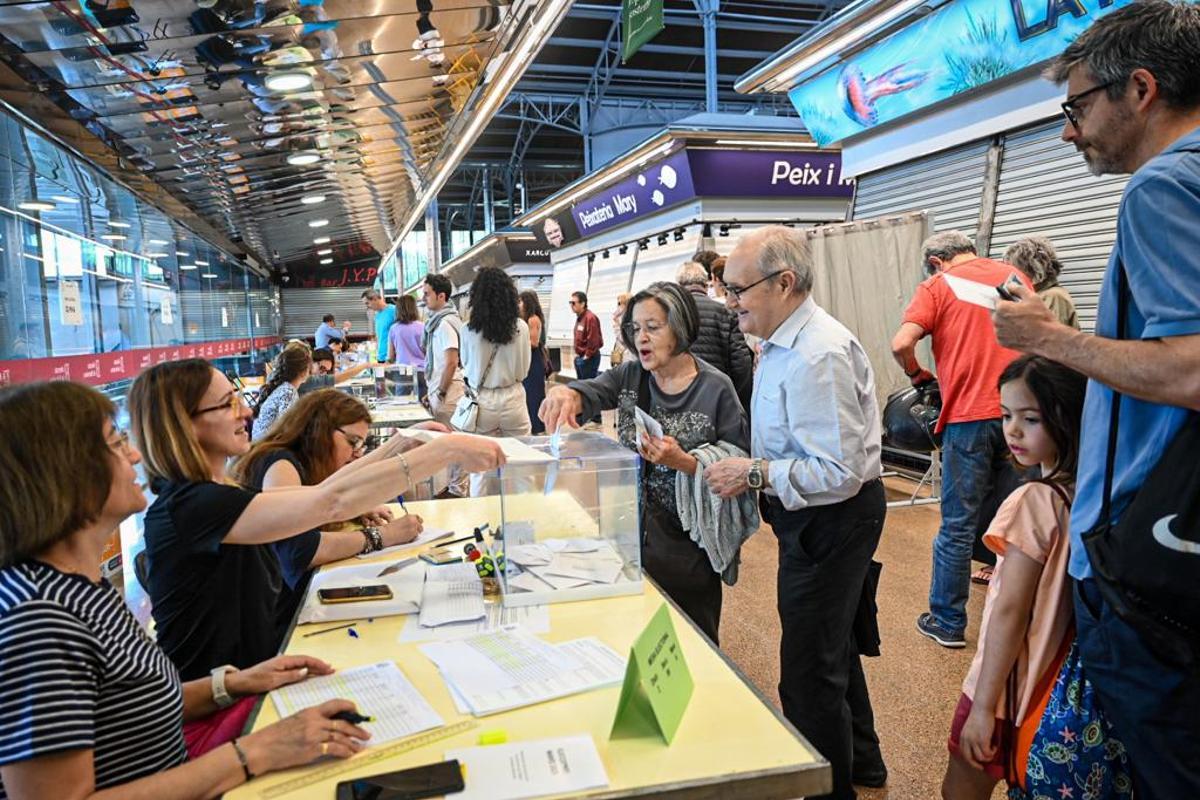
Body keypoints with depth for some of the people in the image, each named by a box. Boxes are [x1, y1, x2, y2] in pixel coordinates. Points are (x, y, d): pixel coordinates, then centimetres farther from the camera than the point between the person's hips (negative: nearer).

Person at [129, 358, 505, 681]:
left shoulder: (210, 495, 5)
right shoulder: (188, 507, -24)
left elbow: (317, 493, 5)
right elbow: (332, 501, -32)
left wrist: (399, 444, 0)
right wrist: (448, 450, -30)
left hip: (254, 674, 8)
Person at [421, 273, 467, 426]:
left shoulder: (446, 323, -15)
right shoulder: (437, 320, 12)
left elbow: (451, 363, -19)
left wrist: (440, 393, -14)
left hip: (447, 390, -9)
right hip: (438, 387, 9)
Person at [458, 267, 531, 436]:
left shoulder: (469, 329, -9)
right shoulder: (521, 327, -8)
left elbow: (465, 365, 7)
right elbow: (524, 370, 3)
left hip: (482, 400, 0)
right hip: (512, 398, 0)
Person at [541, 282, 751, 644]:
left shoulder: (715, 389, -11)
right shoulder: (631, 376, 3)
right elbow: (593, 391, -16)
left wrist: (684, 462, -26)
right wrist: (567, 393, -37)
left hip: (688, 544, -4)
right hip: (634, 534, 4)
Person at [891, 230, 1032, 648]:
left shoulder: (937, 286, -1)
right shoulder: (1015, 276, 13)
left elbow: (901, 344, -14)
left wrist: (917, 374, 5)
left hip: (969, 417, -4)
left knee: (958, 526, 3)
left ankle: (948, 622, 12)